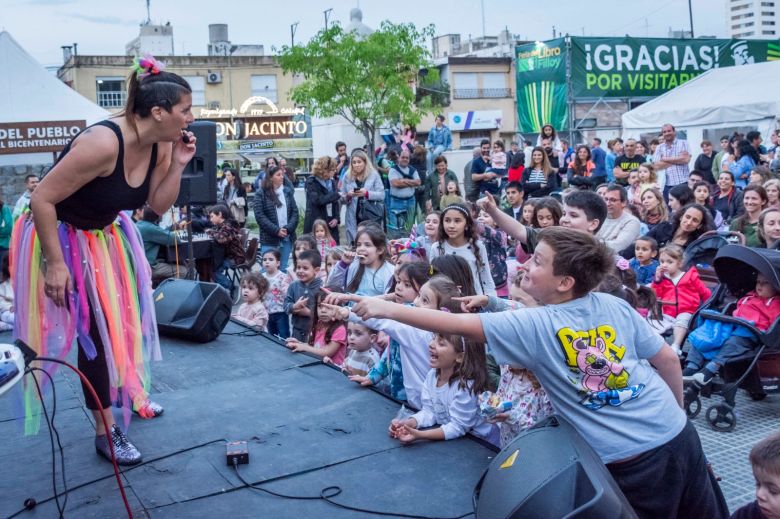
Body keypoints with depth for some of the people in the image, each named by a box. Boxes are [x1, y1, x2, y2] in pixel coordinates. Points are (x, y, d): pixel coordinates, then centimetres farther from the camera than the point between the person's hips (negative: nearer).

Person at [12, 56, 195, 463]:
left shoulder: (159, 145, -10)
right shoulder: (103, 143, -34)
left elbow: (159, 206, -1)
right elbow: (41, 200, -30)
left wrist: (178, 164, -15)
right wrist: (56, 264, -26)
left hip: (106, 235, 8)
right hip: (61, 236, -8)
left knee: (127, 316, 16)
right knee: (95, 330, -4)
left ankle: (130, 395, 39)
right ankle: (105, 432, 10)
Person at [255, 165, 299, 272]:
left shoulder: (288, 191, 10)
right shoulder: (261, 194, -2)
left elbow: (295, 212, 6)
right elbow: (259, 216, -9)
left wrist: (288, 228, -10)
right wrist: (276, 230, -16)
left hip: (287, 238, 4)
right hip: (269, 239, -4)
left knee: (283, 269, 10)